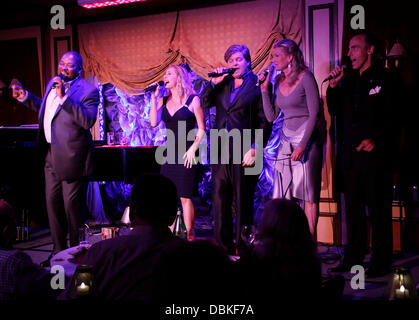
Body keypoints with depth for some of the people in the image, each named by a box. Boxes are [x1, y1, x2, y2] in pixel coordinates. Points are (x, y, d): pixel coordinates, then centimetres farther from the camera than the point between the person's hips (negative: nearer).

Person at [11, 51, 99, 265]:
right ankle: (58, 250, 26)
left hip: (71, 157, -8)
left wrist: (64, 97, -29)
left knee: (72, 204, -2)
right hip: (51, 155, 8)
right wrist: (25, 97, 19)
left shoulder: (87, 90, -12)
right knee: (52, 202, 13)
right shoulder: (53, 83, 12)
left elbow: (88, 120, -26)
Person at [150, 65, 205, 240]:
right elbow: (154, 122, -2)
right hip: (169, 153, 5)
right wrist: (154, 98, -4)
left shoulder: (193, 100, -3)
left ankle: (189, 235, 3)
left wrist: (192, 149, -13)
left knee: (185, 197, -5)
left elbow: (202, 129, -3)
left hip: (186, 154, -5)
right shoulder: (163, 100, 11)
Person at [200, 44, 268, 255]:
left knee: (243, 202, 1)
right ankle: (223, 248, 16)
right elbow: (205, 103, 10)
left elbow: (264, 121, -5)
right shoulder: (223, 83, 15)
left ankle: (242, 249, 9)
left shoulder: (258, 84, -1)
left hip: (243, 151, -5)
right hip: (221, 150, 5)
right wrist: (214, 82, -2)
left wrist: (254, 149, -12)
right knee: (220, 199, 7)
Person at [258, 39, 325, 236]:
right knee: (284, 193, 5)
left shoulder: (306, 78, -8)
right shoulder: (278, 82, 11)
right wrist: (265, 90, 1)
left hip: (307, 138, -6)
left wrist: (302, 145, -18)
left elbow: (314, 114, -12)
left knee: (308, 193, -5)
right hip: (287, 139, 7)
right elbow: (271, 116, 9)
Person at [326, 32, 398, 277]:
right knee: (353, 208, 10)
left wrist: (375, 140, -18)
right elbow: (334, 110, 15)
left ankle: (381, 262, 6)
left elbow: (392, 117, -7)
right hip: (350, 153, 6)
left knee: (378, 209, -2)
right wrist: (333, 86, 2)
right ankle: (353, 258, 19)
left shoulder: (384, 78, -2)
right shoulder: (348, 78, 14)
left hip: (375, 153, -6)